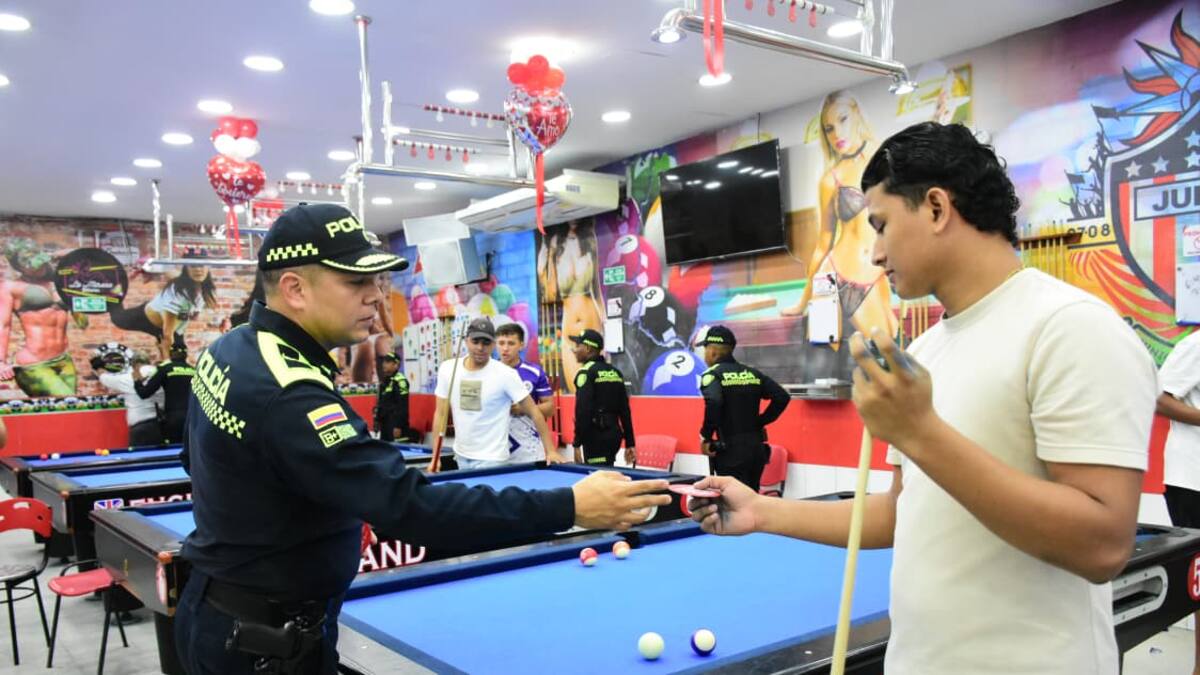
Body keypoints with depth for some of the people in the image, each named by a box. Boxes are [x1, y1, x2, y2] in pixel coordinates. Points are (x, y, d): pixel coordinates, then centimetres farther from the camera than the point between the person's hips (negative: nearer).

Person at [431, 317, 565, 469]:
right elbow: (441, 414, 3)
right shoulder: (447, 369, -3)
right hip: (461, 457, 4)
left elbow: (533, 412, -10)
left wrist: (550, 450, -15)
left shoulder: (506, 374, -14)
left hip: (491, 459, -4)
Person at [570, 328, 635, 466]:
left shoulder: (586, 372, -9)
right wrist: (630, 443, 15)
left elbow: (583, 410, -17)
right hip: (614, 433, 8)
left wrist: (577, 443, -15)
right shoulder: (615, 372, 15)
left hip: (595, 436, -8)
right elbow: (625, 410, 14)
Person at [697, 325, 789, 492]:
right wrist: (760, 422, 10)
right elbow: (782, 397, 5)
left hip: (731, 451, -7)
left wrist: (705, 436, -16)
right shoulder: (751, 373, 11)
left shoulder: (712, 375, -8)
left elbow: (714, 403, -28)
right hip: (756, 447, 7)